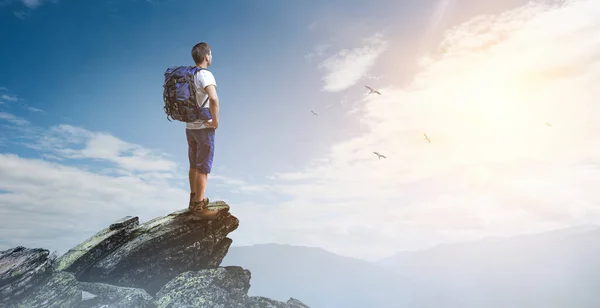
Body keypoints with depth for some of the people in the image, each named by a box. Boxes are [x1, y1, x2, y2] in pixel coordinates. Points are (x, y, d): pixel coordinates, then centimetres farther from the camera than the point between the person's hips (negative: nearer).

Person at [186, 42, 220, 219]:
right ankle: (199, 206, 6)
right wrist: (215, 120, -22)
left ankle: (194, 199, 29)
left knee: (194, 166, 18)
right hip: (204, 128, -8)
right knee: (203, 169, 0)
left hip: (189, 127, 8)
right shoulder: (205, 75, -17)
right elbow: (213, 99, -35)